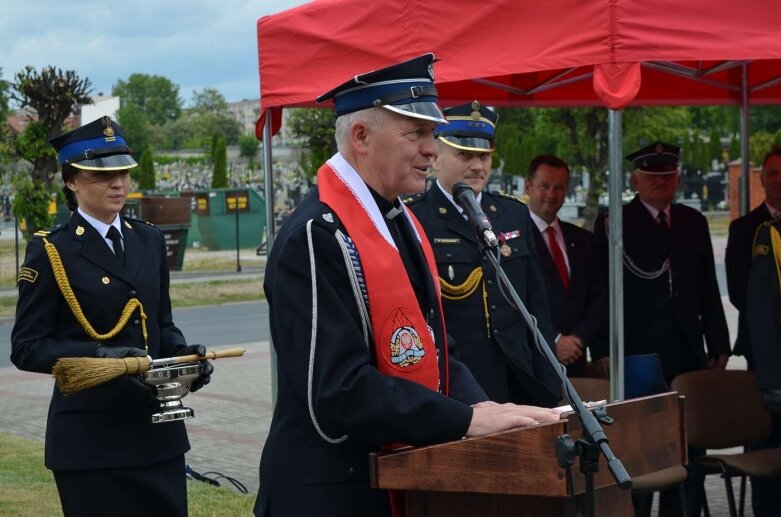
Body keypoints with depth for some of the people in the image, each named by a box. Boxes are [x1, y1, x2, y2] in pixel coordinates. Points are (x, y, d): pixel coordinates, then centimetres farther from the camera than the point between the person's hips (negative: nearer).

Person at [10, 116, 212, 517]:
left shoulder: (150, 241, 12)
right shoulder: (50, 251, -5)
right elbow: (27, 348, -8)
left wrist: (183, 355, -4)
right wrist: (102, 357, -22)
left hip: (157, 427, 5)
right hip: (90, 435, -5)